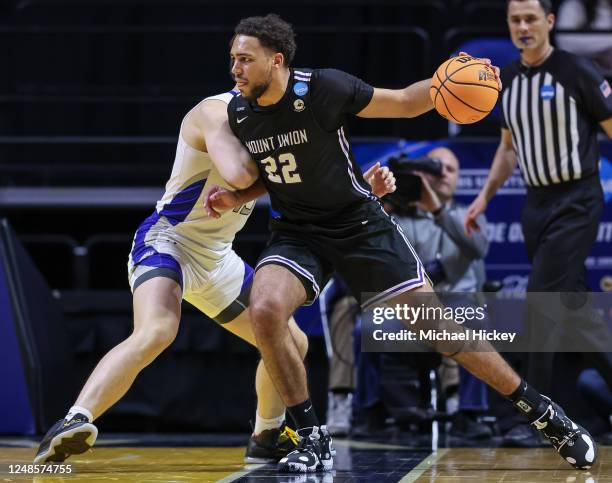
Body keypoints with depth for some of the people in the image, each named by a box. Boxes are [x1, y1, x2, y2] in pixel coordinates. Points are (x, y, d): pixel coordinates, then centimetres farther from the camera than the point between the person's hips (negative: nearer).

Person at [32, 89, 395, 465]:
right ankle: (71, 426, -41)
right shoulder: (217, 111, -18)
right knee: (156, 332, -36)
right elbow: (238, 174, -37)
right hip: (168, 240, -9)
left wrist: (365, 187, -3)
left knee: (292, 343, 13)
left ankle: (266, 439, 33)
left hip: (216, 258, 9)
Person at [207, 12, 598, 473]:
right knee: (265, 310, -25)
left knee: (435, 325, -4)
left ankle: (543, 412, 12)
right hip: (297, 232, 4)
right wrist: (236, 196, -3)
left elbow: (405, 102, -9)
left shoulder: (323, 88, -20)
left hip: (361, 226, -4)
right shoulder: (239, 112, -5)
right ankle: (312, 438, -10)